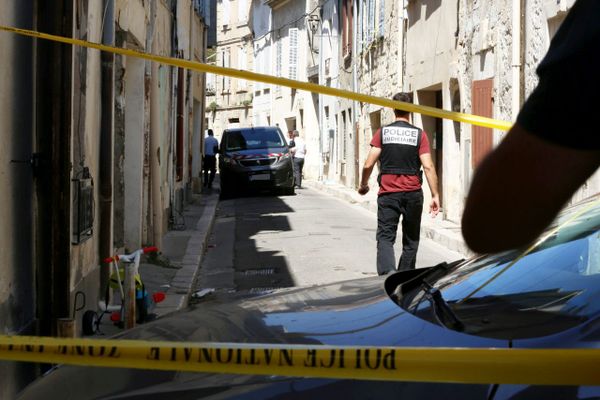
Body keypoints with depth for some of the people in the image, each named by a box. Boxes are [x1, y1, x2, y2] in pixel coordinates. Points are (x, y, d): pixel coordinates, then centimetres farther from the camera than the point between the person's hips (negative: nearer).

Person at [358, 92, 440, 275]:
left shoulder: (382, 132, 0)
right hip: (413, 194, 1)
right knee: (411, 239, 15)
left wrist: (363, 185, 14)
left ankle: (387, 273, -24)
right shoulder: (419, 134, -1)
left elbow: (368, 164, -3)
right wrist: (435, 195, -5)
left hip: (388, 193, -1)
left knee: (385, 237, -1)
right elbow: (428, 166, -8)